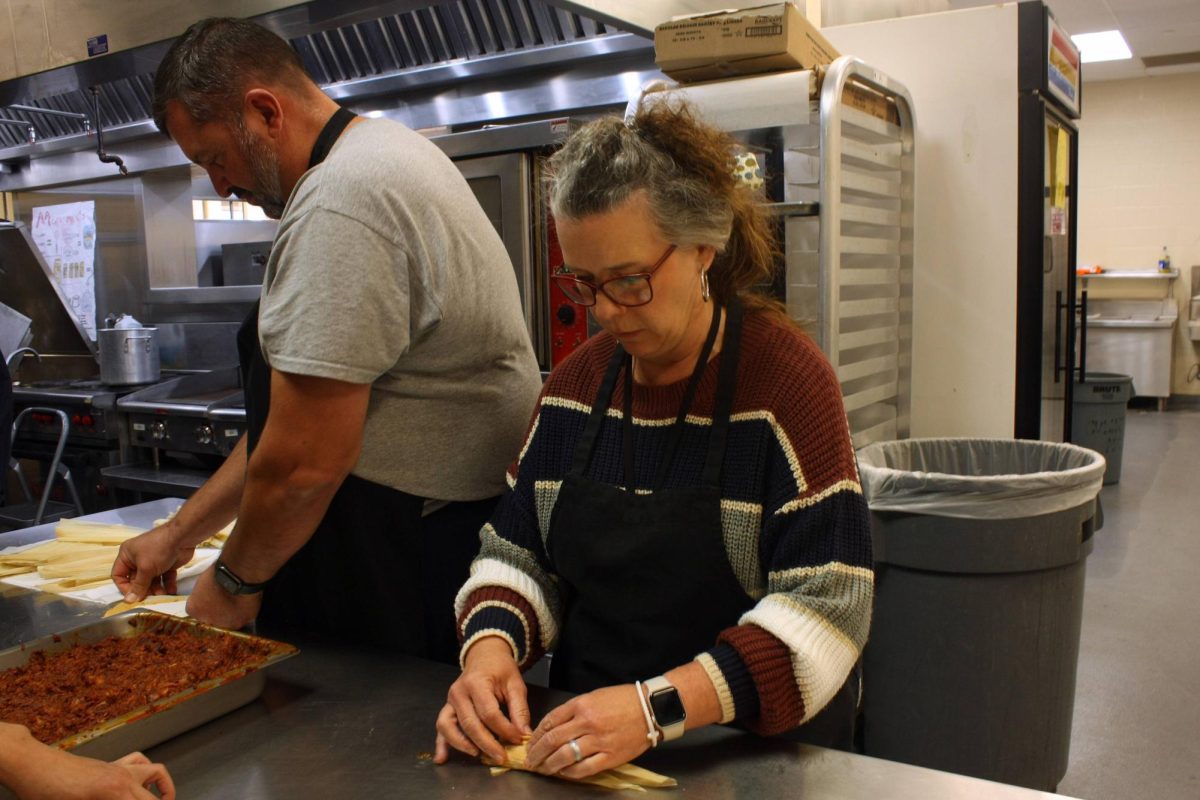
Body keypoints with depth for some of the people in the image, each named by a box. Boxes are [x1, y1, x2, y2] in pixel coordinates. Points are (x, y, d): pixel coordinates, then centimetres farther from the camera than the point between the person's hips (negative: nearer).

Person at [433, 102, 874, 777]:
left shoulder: (787, 378, -11)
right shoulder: (577, 382, 6)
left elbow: (823, 610, -17)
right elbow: (518, 554, 9)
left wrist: (657, 707, -26)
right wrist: (490, 648, -11)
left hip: (755, 756, -3)